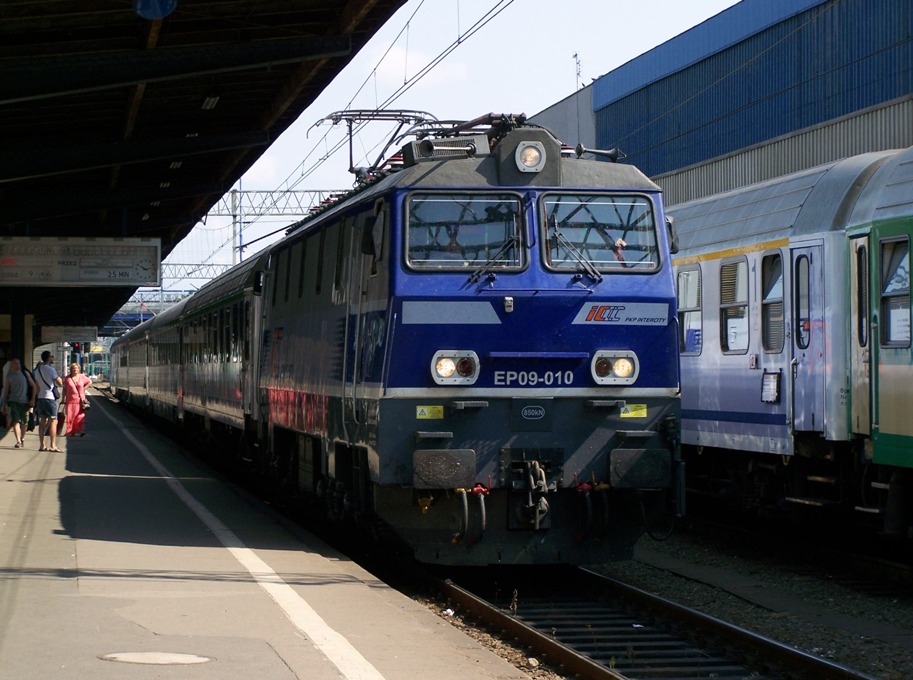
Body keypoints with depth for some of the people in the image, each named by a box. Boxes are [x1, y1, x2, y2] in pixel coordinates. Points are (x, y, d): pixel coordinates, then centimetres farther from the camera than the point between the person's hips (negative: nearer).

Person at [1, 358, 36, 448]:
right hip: (13, 401, -2)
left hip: (25, 402, 2)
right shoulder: (8, 377, 5)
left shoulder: (25, 374, 8)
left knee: (24, 422, 7)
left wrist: (33, 399, 2)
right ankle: (18, 441, -22)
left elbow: (33, 386, 12)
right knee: (15, 421, -15)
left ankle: (21, 439, 26)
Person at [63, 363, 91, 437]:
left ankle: (81, 431, -2)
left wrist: (84, 388, 8)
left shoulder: (82, 377, 4)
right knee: (70, 416, 1)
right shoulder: (68, 378, 1)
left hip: (80, 400, 1)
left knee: (80, 416, 0)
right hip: (70, 400, -1)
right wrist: (63, 399, 0)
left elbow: (89, 382, 20)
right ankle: (70, 432, 6)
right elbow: (64, 389, 5)